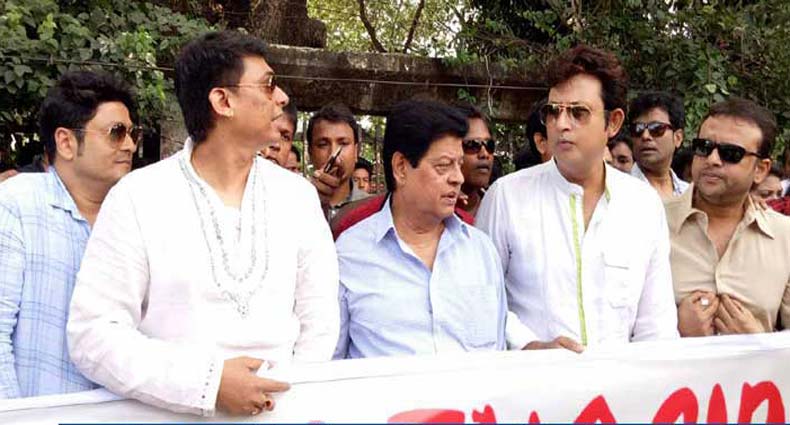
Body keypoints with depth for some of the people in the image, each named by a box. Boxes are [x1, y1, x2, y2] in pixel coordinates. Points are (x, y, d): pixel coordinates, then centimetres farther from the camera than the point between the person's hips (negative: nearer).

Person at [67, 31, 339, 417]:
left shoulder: (298, 195, 6)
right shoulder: (136, 198, -4)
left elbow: (319, 318, 8)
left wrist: (292, 396, -7)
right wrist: (206, 383, -16)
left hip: (278, 410, 2)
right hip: (175, 412, -2)